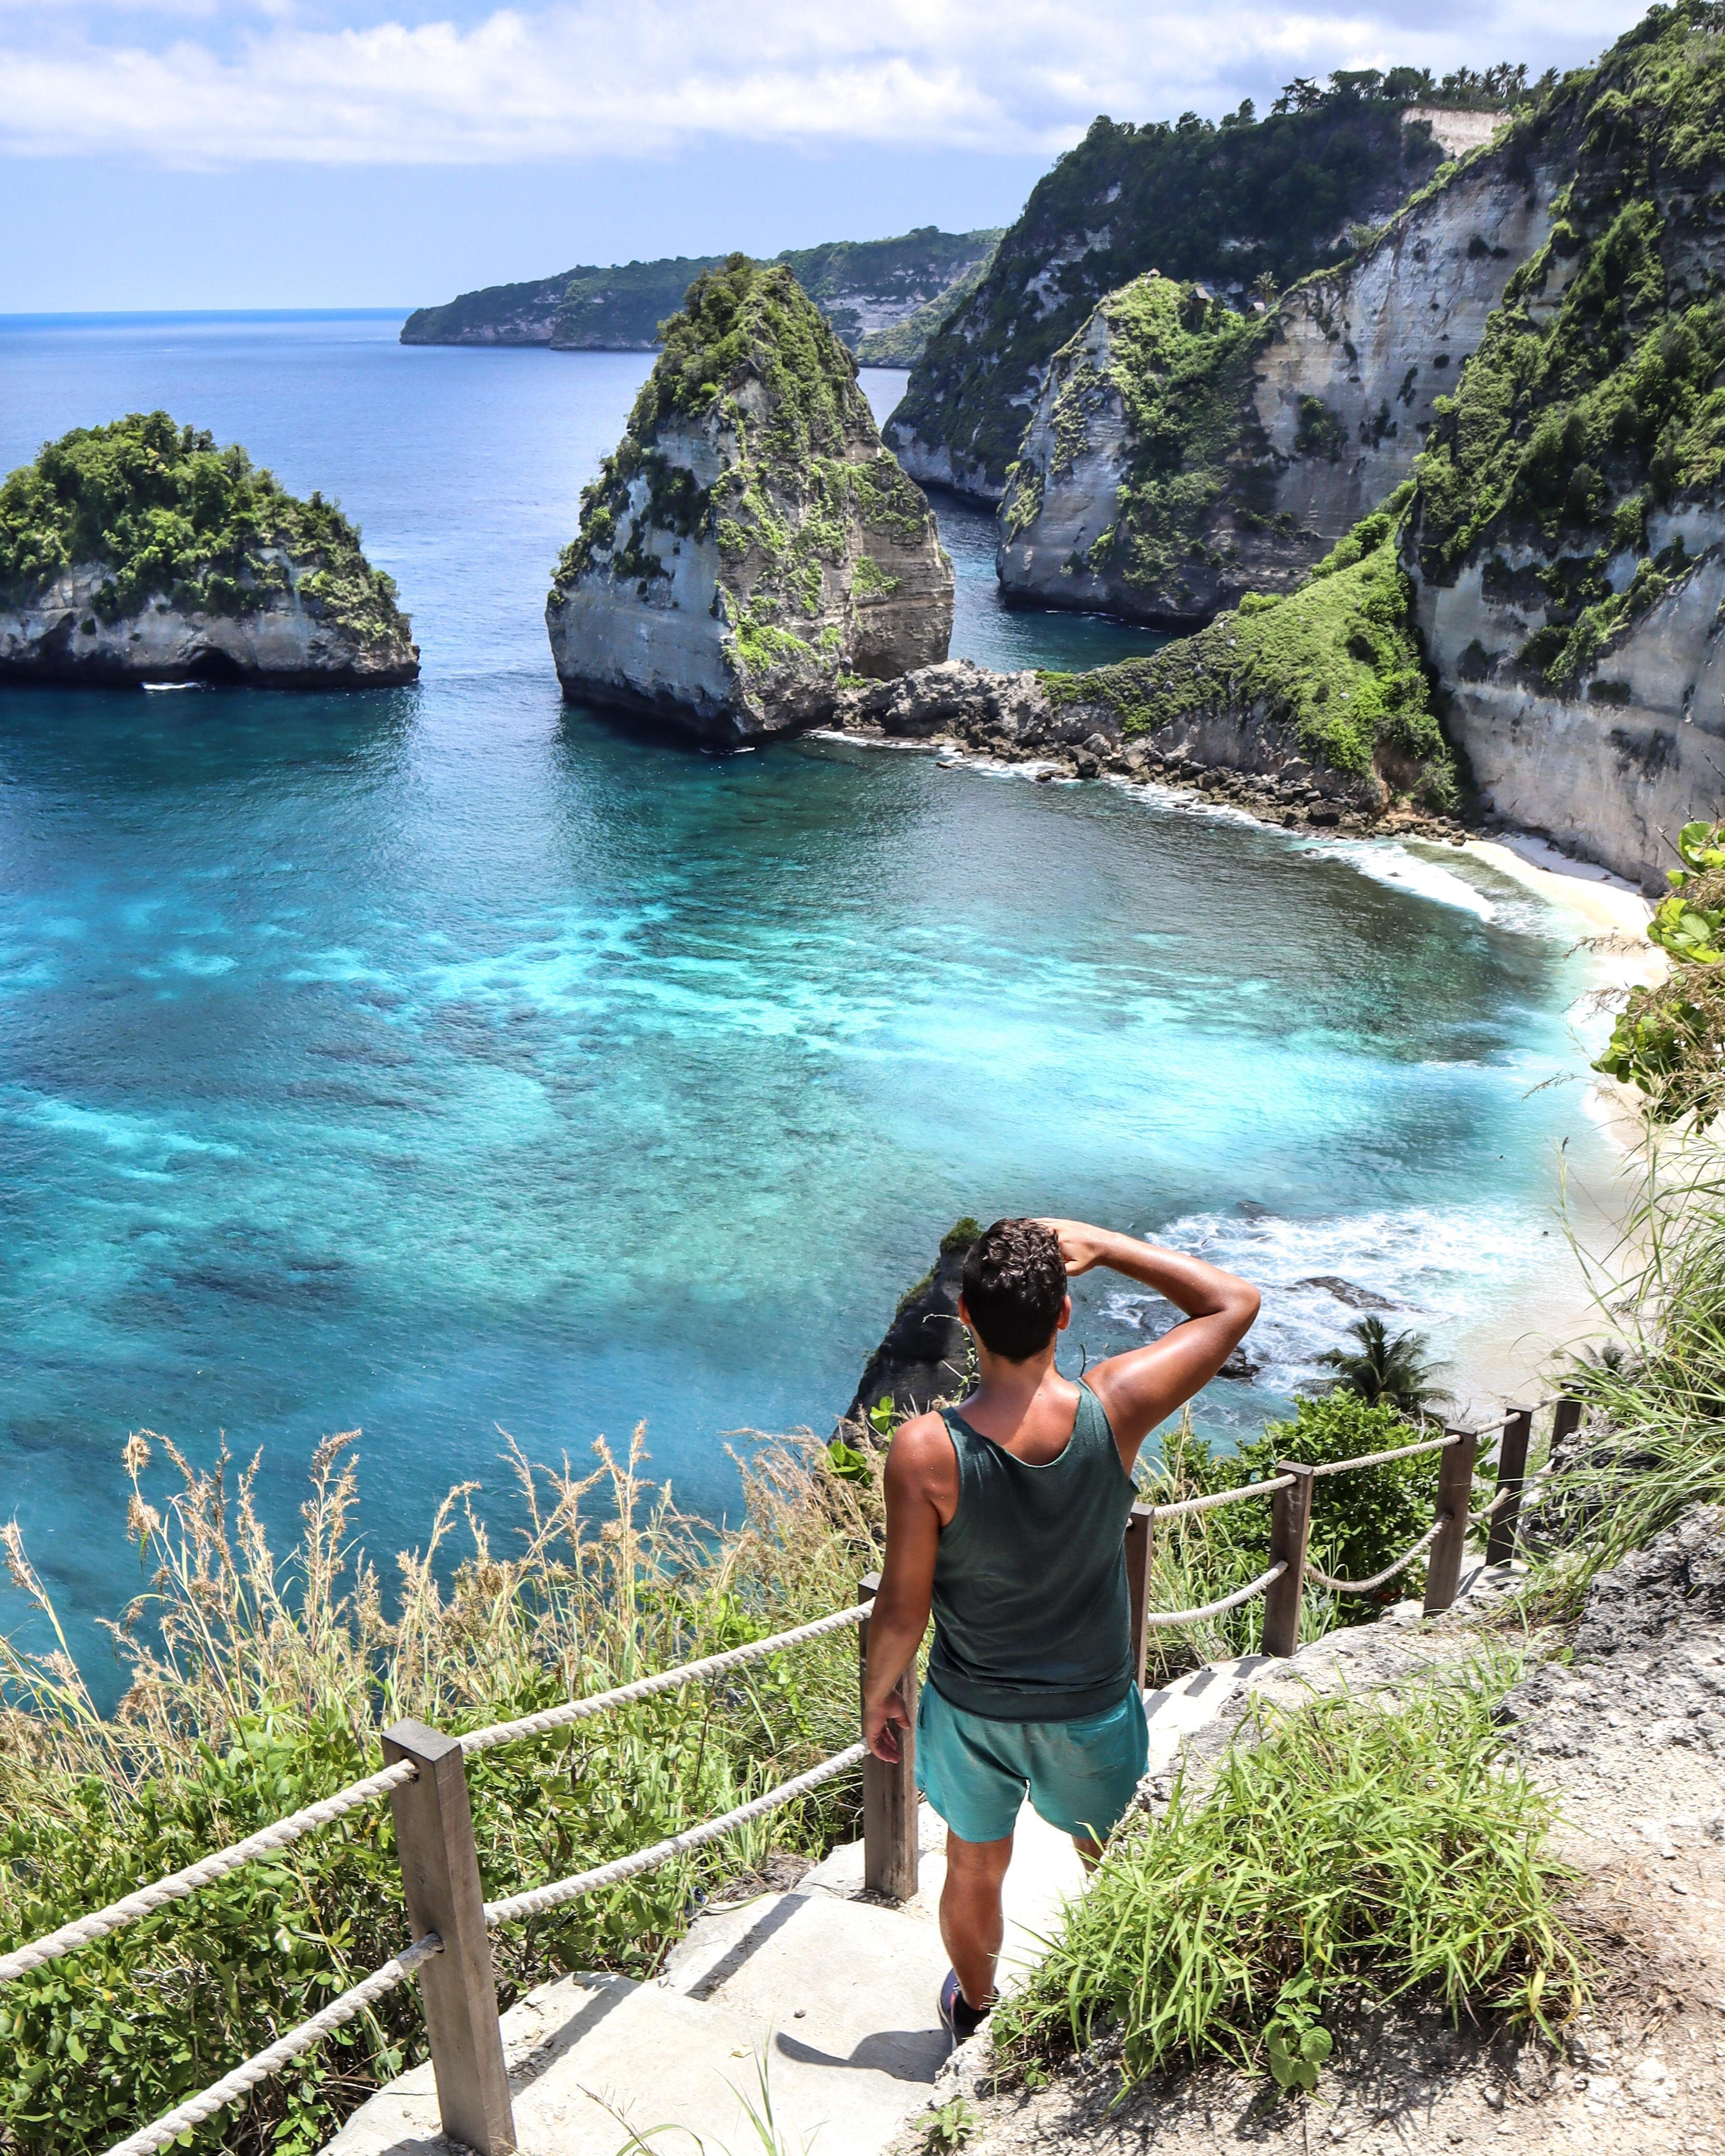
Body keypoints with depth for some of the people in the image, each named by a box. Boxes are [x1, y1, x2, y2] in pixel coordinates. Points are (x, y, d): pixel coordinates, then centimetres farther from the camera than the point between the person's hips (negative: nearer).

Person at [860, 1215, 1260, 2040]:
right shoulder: (1114, 1409, -27)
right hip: (1092, 1709, 0)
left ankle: (975, 2010, 53)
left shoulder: (926, 1451, -29)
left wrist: (879, 1693, 2)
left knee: (975, 1868, 27)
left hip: (971, 1710, 0)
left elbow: (901, 1608, -17)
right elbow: (1235, 1302, -12)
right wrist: (1098, 1245, -13)